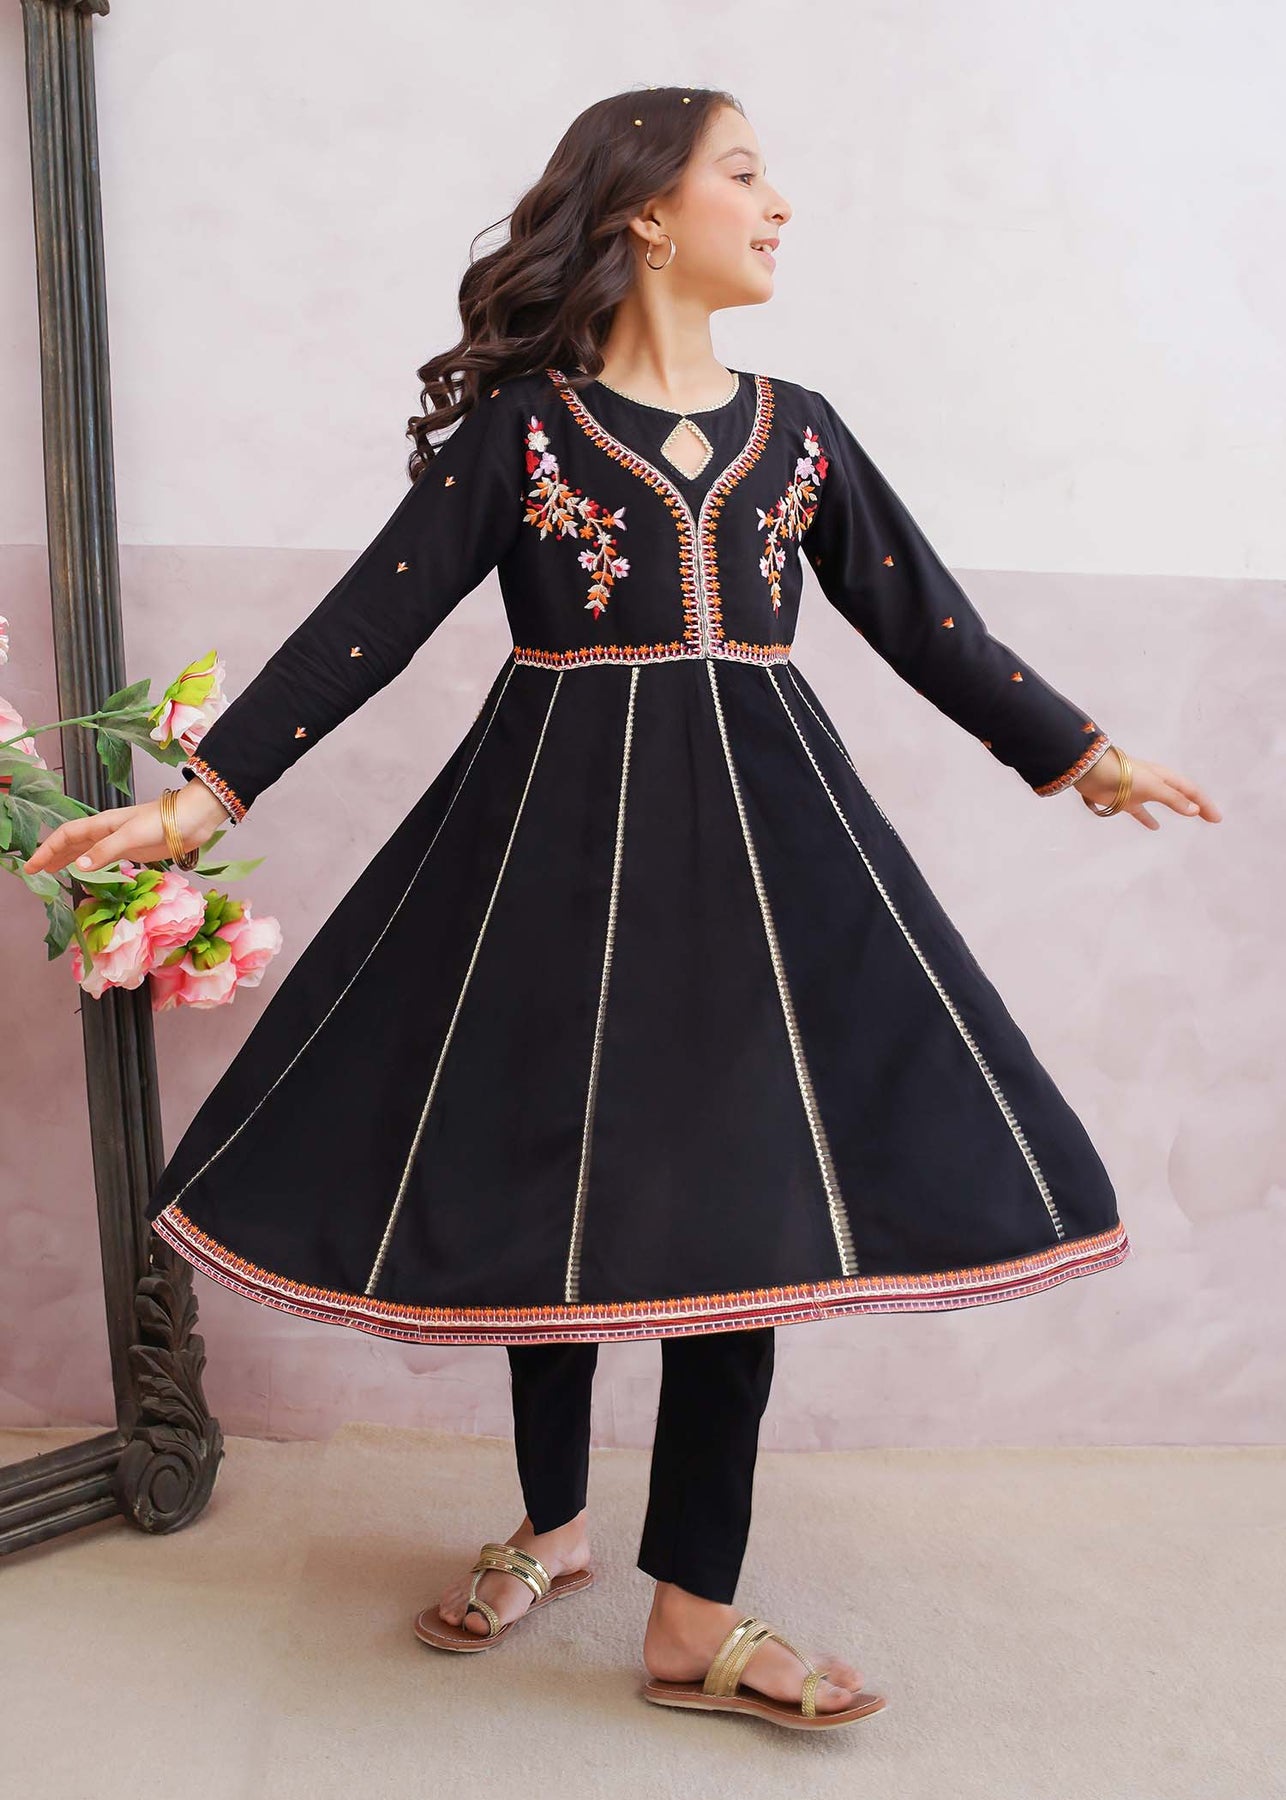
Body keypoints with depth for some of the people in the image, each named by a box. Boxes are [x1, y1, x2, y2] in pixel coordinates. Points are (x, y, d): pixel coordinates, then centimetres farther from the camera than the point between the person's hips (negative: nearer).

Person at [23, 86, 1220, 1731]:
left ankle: (693, 1620, 13)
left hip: (755, 828, 3)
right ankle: (552, 1526, 31)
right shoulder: (519, 421, 1)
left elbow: (926, 622, 17)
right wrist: (207, 793, -10)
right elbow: (369, 623, -4)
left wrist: (1080, 753, 22)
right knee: (549, 1179, 6)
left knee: (739, 1191, -1)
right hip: (559, 835, -2)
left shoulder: (798, 429, 12)